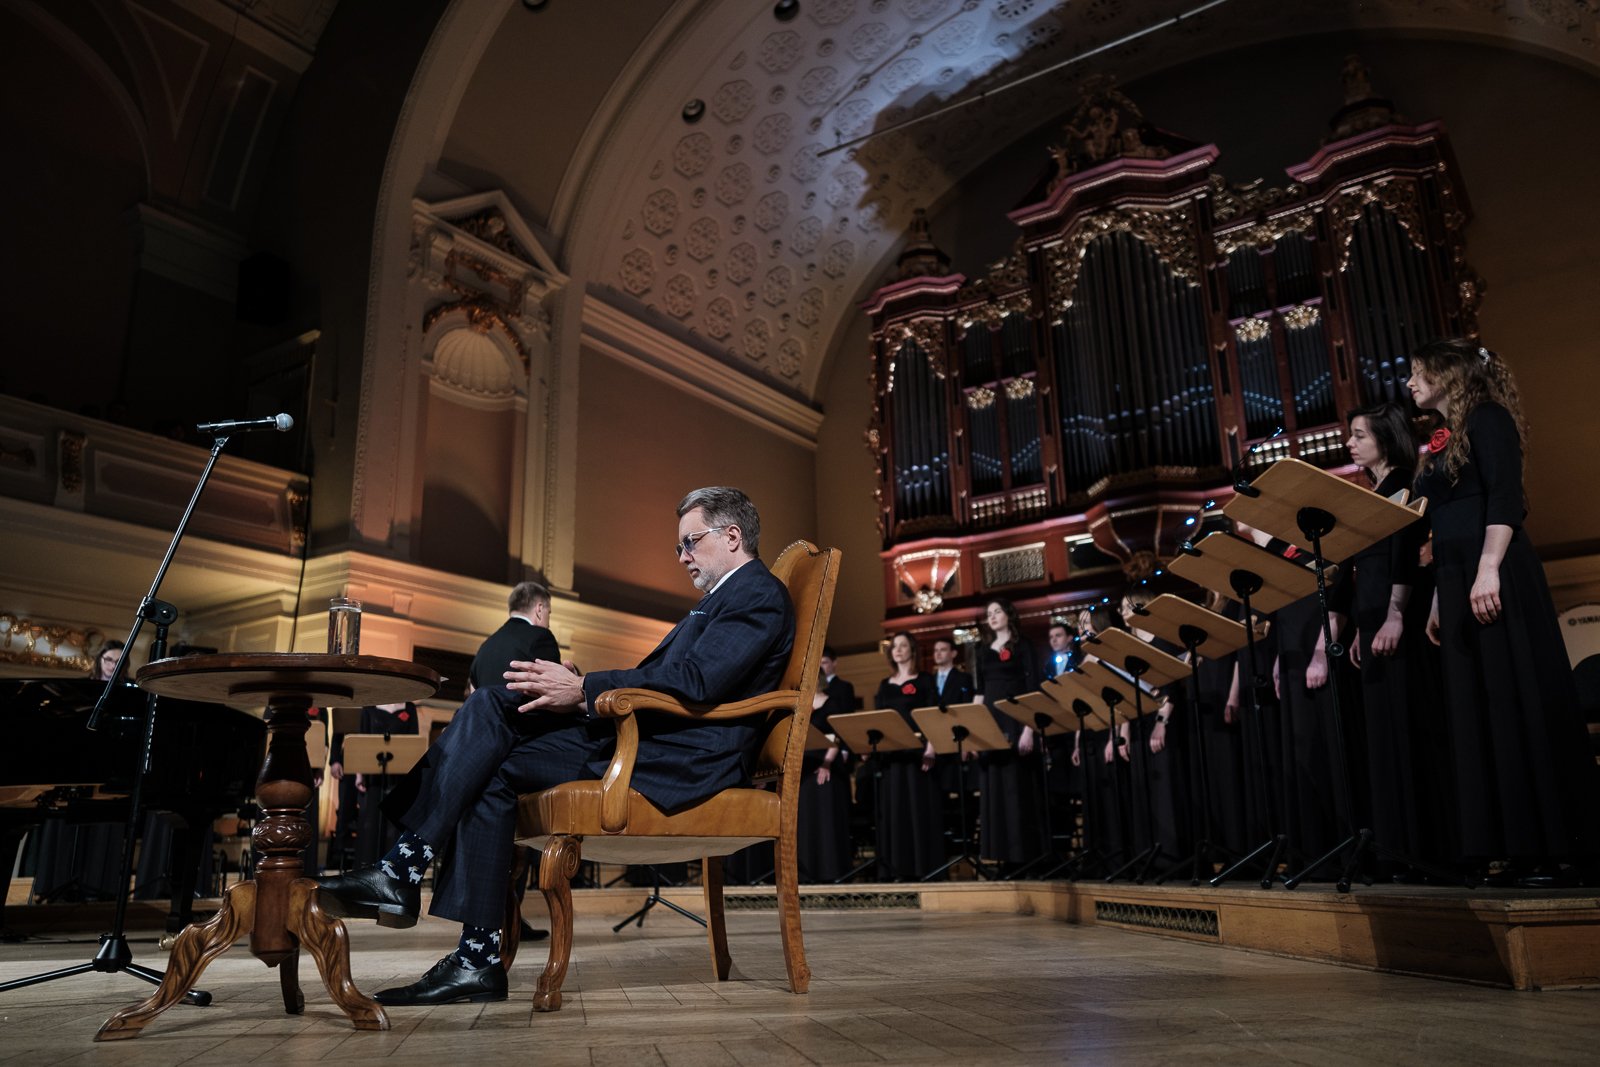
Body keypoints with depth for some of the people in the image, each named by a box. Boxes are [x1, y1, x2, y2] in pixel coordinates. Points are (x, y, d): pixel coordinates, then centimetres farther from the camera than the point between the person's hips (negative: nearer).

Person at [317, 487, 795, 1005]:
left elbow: (697, 679, -20)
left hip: (685, 756, -9)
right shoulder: (722, 597, 28)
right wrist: (574, 691, 3)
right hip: (643, 732, 9)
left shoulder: (760, 594, -4)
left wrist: (584, 690, -19)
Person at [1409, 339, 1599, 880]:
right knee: (1476, 706, 6)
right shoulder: (1442, 441, 21)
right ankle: (1510, 844, 11)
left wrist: (1489, 569, -26)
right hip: (1459, 584, 9)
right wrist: (1440, 599, 19)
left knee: (1517, 698, -8)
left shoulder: (1486, 418, -3)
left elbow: (1505, 496, -15)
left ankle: (1548, 847, -2)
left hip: (1496, 579, -9)